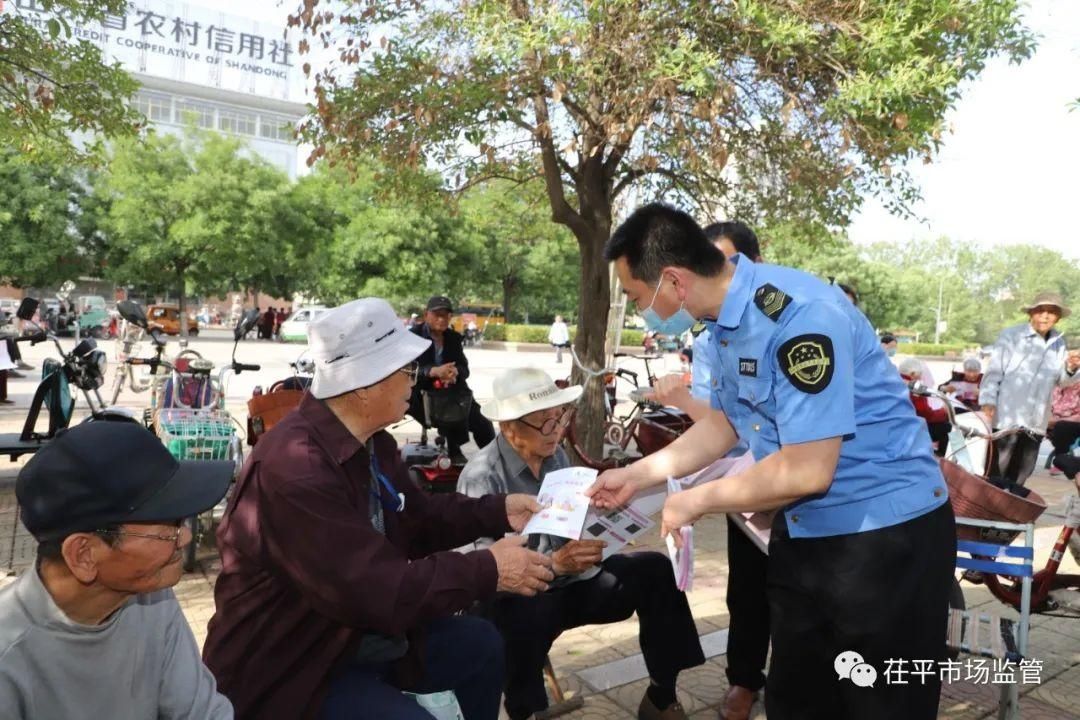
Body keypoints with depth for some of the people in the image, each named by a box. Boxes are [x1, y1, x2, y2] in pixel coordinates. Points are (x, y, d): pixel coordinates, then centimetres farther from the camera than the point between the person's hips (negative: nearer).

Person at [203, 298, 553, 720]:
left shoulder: (373, 443, -1)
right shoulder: (293, 467, -32)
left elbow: (419, 520, 12)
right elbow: (373, 590, -33)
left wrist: (499, 513, 0)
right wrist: (487, 571, -25)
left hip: (363, 634, 9)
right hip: (287, 667, -9)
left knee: (480, 643, 10)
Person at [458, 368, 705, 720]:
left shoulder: (556, 456, 4)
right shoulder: (482, 477, -20)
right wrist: (554, 564, -39)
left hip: (567, 580, 7)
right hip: (518, 596, -7)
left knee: (654, 569, -7)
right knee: (524, 618, -40)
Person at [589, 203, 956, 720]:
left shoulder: (799, 314, -28)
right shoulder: (724, 320, 0)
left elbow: (808, 471, -29)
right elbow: (726, 423, 13)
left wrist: (696, 501, -16)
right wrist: (637, 475, 10)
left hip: (886, 532, -8)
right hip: (801, 532, 8)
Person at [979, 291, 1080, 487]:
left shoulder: (1058, 342, 12)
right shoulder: (1011, 335, -4)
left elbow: (1061, 380, 15)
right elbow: (994, 371, -8)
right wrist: (988, 400, -18)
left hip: (1036, 422, 6)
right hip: (1006, 418, -5)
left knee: (1018, 477, 15)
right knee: (995, 474, -3)